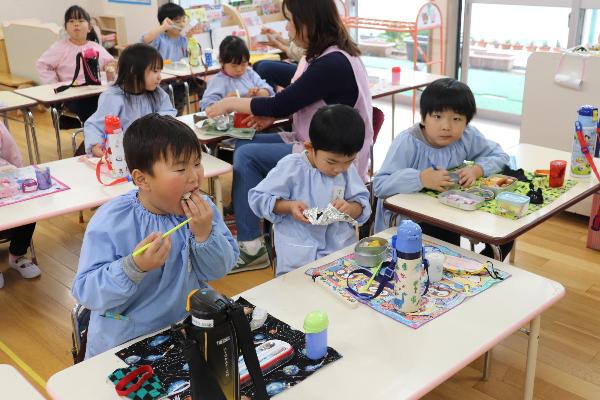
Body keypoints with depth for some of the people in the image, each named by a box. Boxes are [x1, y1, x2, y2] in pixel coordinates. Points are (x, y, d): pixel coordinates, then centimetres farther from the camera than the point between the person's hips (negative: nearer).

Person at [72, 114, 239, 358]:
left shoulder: (201, 209, -5)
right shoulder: (109, 223, -18)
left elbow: (219, 271, -2)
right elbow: (85, 293, -19)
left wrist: (204, 234, -19)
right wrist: (134, 268, -34)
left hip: (189, 328, 3)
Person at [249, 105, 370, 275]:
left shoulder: (347, 169, 4)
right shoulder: (291, 166, -9)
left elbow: (363, 205, 9)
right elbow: (258, 198, -4)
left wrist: (350, 208, -14)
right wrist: (288, 206, -20)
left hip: (341, 248, 3)